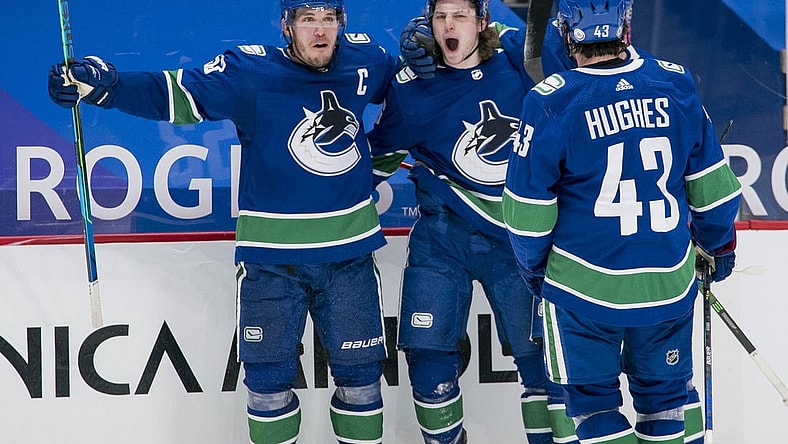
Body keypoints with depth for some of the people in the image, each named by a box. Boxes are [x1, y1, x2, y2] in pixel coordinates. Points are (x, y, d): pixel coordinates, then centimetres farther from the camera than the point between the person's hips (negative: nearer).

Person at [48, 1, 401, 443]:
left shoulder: (363, 58, 0)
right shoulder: (250, 72, -12)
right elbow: (178, 92, -20)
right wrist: (101, 83, -34)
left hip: (350, 251, 3)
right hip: (271, 254, -2)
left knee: (360, 371, 12)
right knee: (269, 376, 8)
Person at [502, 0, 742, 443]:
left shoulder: (551, 103, -15)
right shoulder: (677, 85, -5)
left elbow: (528, 211, -9)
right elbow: (712, 185, 4)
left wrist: (535, 267, 10)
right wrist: (721, 243, 22)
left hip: (585, 287, -3)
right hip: (671, 285, 3)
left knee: (594, 400, 13)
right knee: (663, 391, 22)